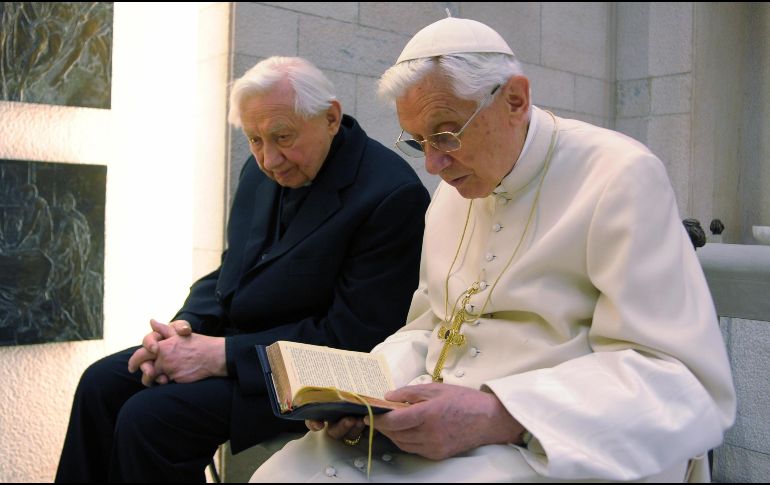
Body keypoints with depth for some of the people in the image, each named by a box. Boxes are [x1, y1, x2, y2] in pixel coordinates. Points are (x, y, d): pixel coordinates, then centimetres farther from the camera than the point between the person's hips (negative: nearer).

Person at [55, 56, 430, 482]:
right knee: (101, 383, 2)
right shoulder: (262, 171, 4)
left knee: (147, 418, -19)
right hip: (236, 336, 8)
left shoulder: (393, 195, -22)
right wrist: (185, 325, -8)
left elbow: (351, 336, -21)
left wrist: (224, 354, -22)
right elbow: (232, 272, 13)